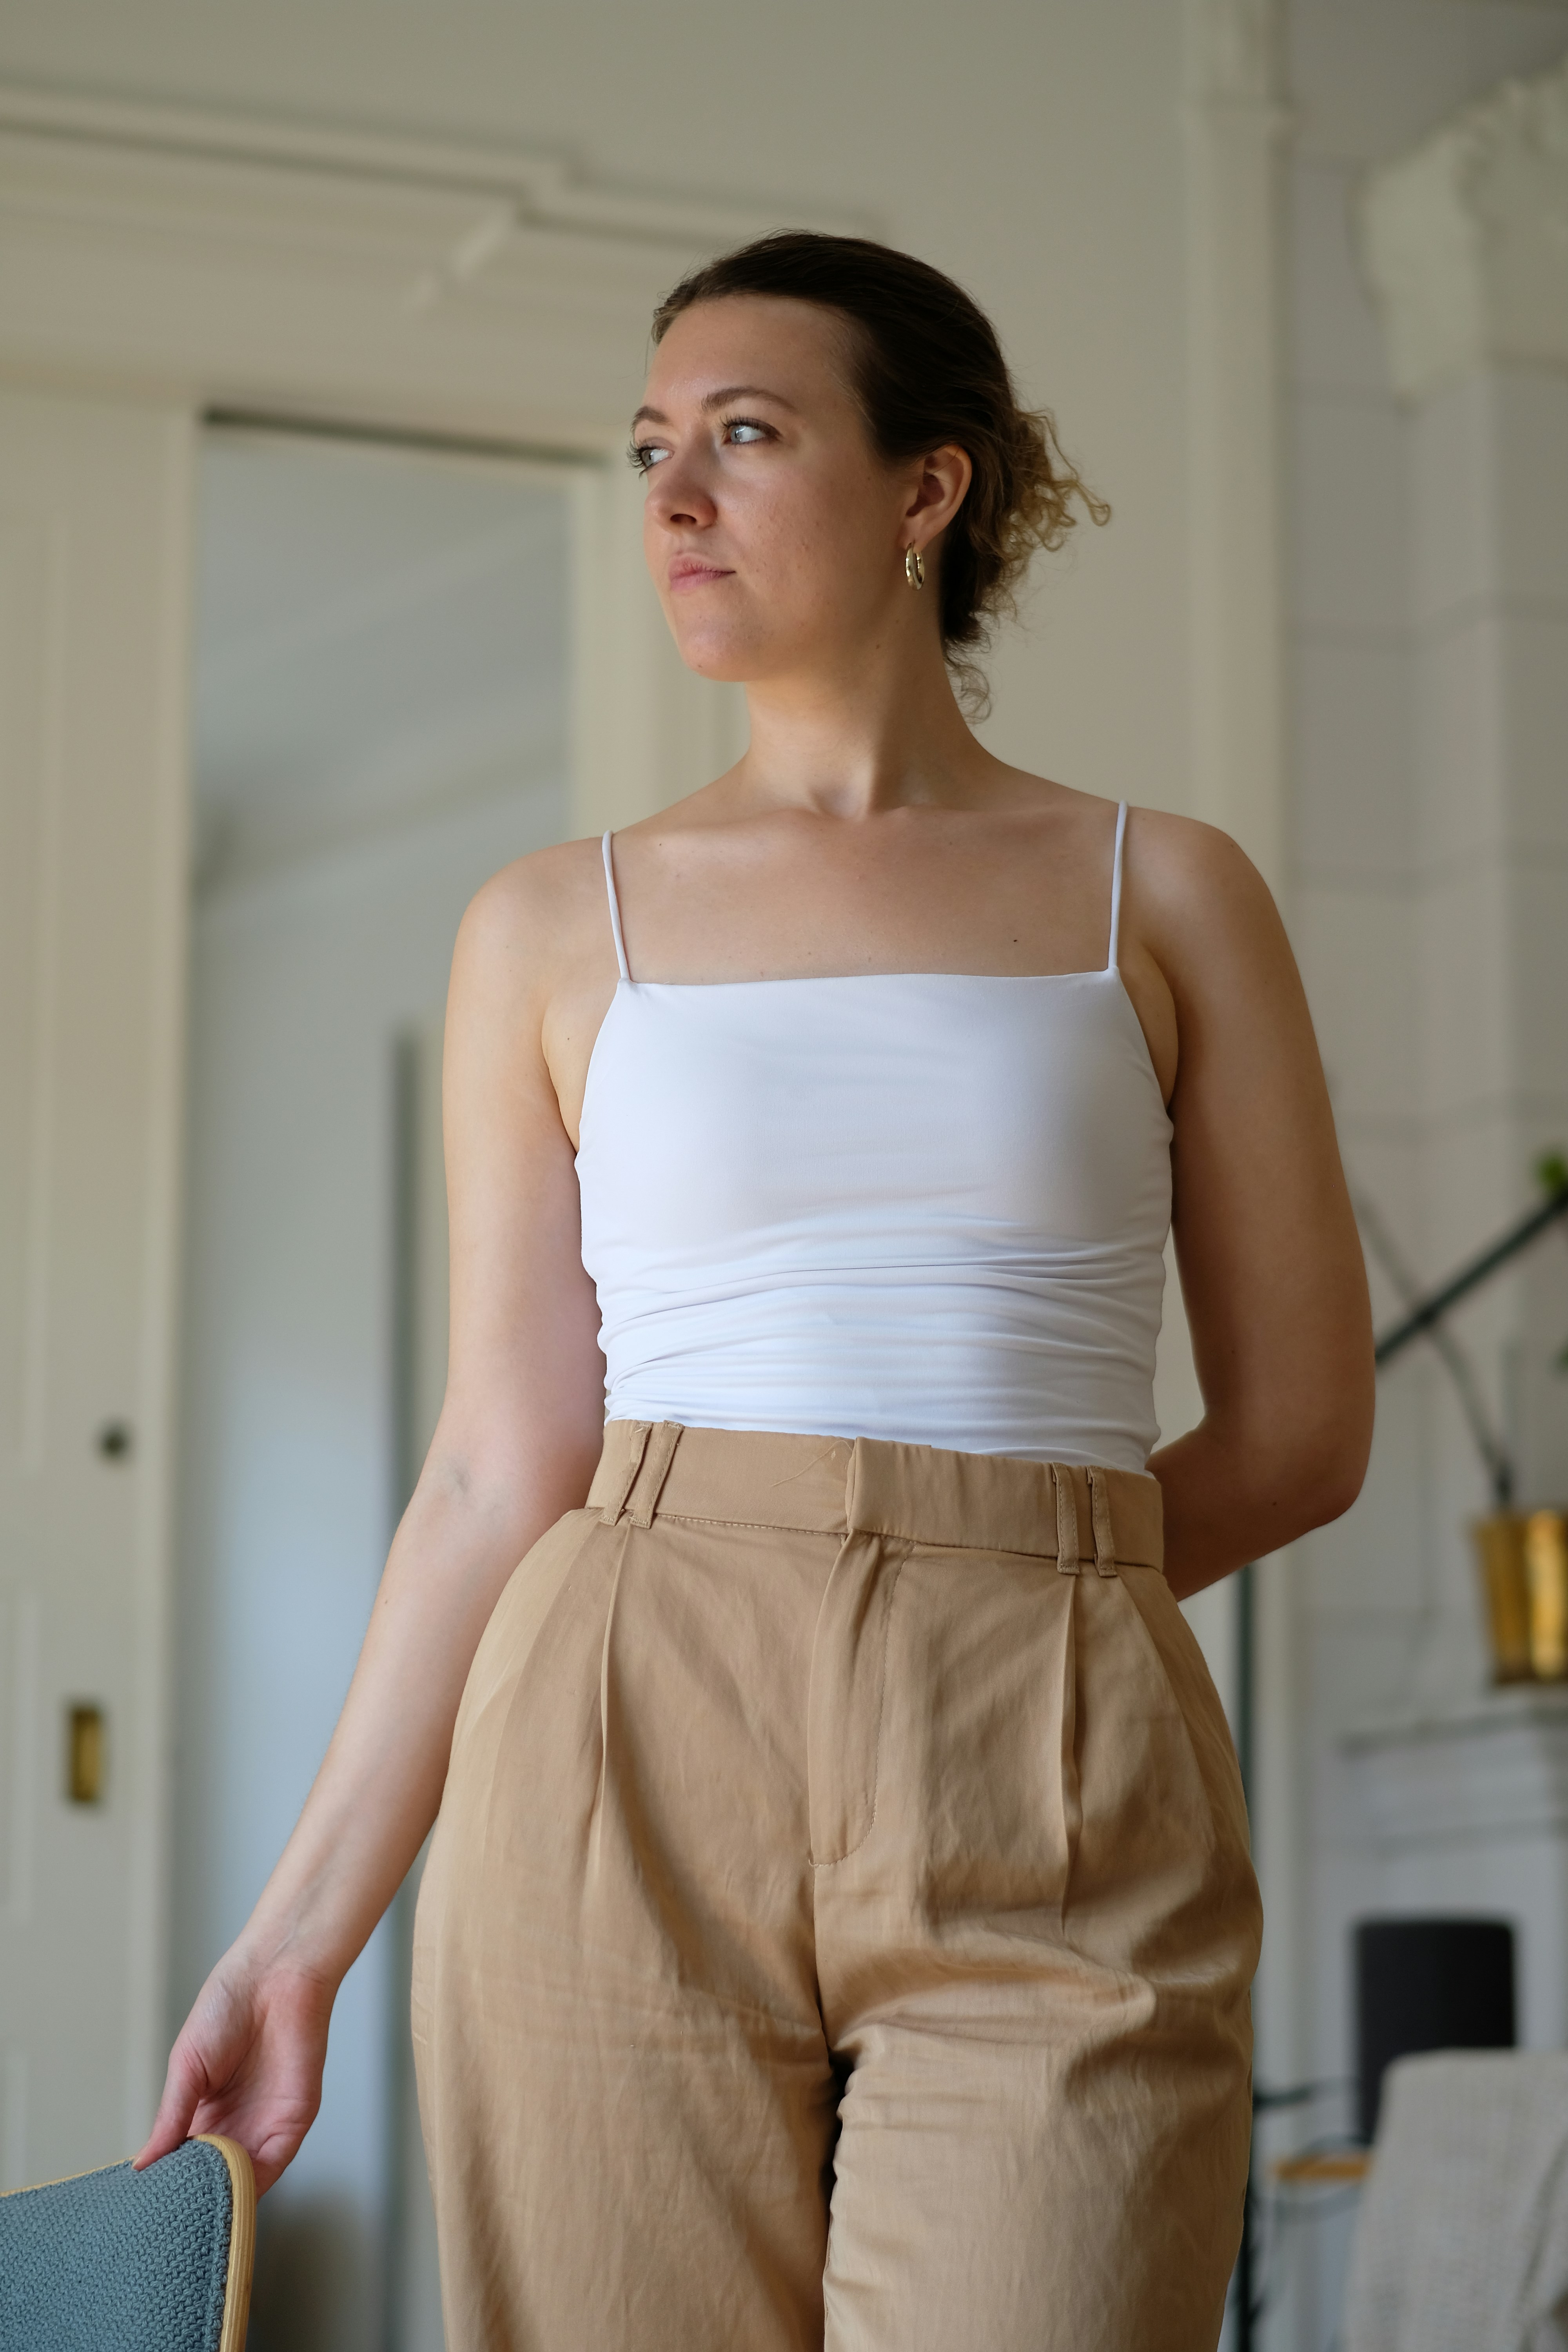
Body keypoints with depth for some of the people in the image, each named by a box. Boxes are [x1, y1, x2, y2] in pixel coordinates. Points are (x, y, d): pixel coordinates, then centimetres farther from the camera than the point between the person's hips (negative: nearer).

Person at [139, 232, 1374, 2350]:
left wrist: (966, 1603, 7)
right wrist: (298, 1934, 4)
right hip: (627, 1783, 1)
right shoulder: (557, 933, 11)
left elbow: (1301, 1430, 10)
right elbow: (504, 1472, 8)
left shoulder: (1163, 898, 9)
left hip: (1056, 1806, -1)